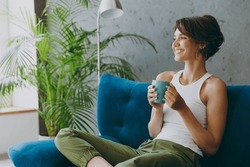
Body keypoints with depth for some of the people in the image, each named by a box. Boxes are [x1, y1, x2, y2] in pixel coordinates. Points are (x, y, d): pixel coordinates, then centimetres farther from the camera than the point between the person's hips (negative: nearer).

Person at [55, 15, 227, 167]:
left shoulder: (214, 85, 3)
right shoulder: (165, 78, 18)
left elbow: (211, 147, -2)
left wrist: (182, 109, -11)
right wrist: (158, 109, -3)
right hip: (147, 149, 8)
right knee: (65, 136, -10)